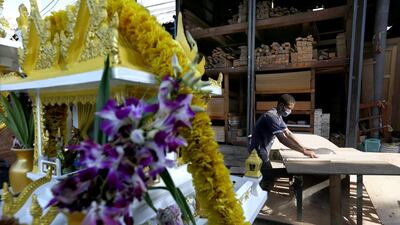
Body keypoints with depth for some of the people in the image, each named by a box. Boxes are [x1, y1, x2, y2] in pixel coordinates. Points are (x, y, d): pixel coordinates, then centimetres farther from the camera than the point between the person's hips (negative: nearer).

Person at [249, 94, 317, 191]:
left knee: (270, 176, 18)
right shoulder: (271, 116, -25)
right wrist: (303, 151, -25)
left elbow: (288, 133, 8)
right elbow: (283, 139, -30)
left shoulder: (278, 116, 7)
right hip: (258, 154, -10)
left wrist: (304, 147, 0)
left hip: (263, 153, 10)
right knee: (267, 184, -1)